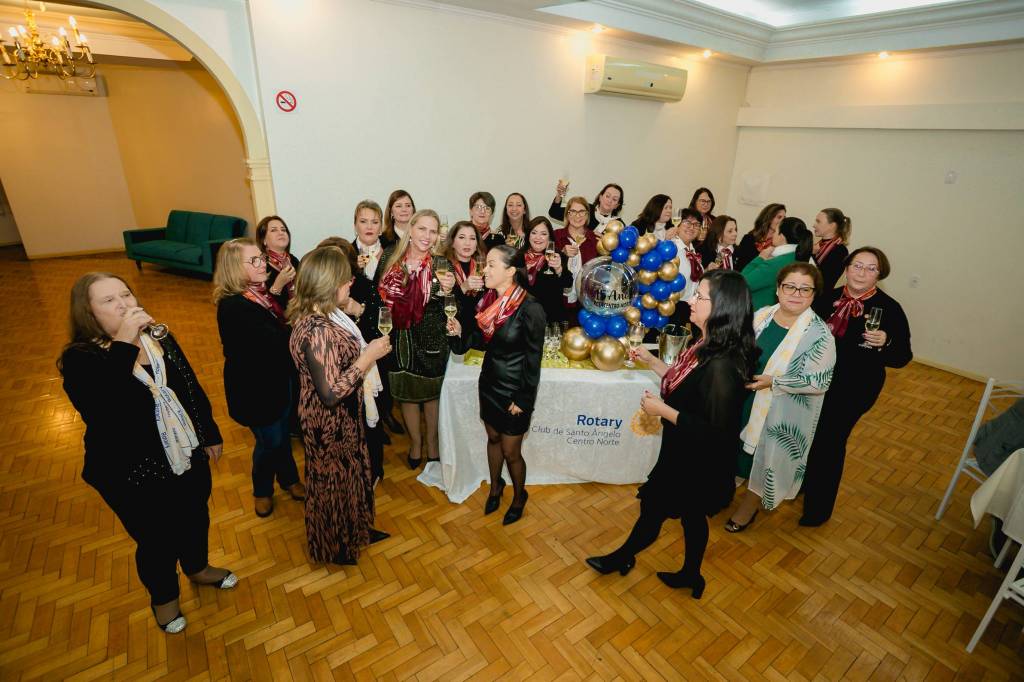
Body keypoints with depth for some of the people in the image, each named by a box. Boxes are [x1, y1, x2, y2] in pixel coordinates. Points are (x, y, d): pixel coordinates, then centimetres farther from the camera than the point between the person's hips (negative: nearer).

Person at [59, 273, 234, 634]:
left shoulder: (160, 339, -5)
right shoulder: (81, 359, -20)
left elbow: (193, 389, 5)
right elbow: (101, 411, -40)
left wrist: (210, 434, 11)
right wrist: (123, 346, -42)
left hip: (189, 458, 5)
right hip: (135, 476, -5)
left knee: (195, 520, 26)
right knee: (156, 542, 17)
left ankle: (198, 567, 57)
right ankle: (163, 596, 48)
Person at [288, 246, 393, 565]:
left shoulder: (324, 314, -2)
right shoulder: (317, 331, -32)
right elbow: (330, 393, -32)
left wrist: (367, 348, 4)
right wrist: (368, 357, -27)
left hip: (344, 418, 9)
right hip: (330, 424, -9)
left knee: (352, 474, 27)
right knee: (333, 482, 15)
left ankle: (354, 530, 51)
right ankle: (334, 547, 41)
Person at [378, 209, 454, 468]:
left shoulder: (440, 264, -10)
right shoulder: (391, 257, -3)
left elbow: (447, 309, -16)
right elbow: (382, 293, 9)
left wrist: (447, 291, -33)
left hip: (431, 339, -2)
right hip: (399, 338, 2)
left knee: (432, 391, 14)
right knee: (406, 391, 16)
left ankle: (432, 441, 37)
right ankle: (415, 442, 38)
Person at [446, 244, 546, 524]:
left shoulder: (529, 309, -24)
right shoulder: (489, 301, -3)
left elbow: (533, 359, -18)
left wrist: (523, 399, -13)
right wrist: (459, 333, -11)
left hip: (513, 390, -6)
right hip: (489, 382, 6)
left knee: (510, 452, 9)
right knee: (493, 438, 23)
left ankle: (519, 496, 38)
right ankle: (495, 486, 48)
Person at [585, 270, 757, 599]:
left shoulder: (722, 365, -33)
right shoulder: (708, 346, -5)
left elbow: (716, 431, -30)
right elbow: (681, 382, 7)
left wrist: (662, 410, -24)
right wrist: (651, 361, 5)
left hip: (697, 463, -8)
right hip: (685, 453, 8)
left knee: (653, 510, 15)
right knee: (692, 515, 26)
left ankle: (622, 558, 42)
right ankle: (690, 576, 49)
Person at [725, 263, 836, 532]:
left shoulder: (819, 334, -19)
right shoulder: (762, 315, -5)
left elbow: (819, 382, -19)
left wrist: (773, 382, -25)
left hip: (780, 415, -4)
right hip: (743, 401, 4)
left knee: (765, 458, 15)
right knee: (739, 452, 23)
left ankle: (750, 505, 41)